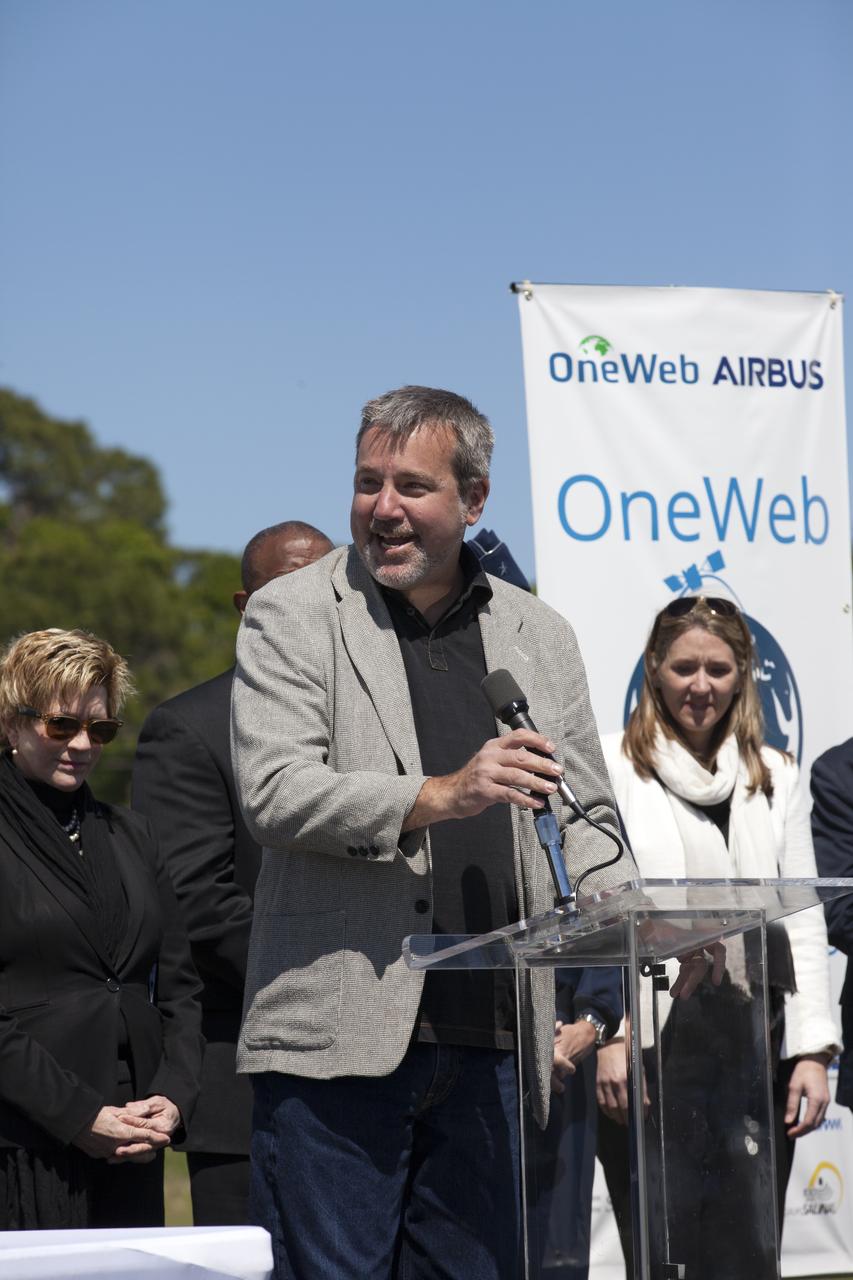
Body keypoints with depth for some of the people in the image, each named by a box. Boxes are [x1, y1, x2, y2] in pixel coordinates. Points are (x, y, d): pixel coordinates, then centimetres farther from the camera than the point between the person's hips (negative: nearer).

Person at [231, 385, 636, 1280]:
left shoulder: (539, 637, 15)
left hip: (491, 1047, 4)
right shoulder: (291, 617, 3)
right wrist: (439, 795, -21)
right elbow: (273, 792, -9)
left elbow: (584, 819, 18)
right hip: (340, 1038, -4)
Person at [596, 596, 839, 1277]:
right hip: (651, 1040, -3)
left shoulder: (775, 777, 14)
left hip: (756, 1042, 3)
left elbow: (803, 918, 12)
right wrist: (607, 1036, -10)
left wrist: (813, 1048, 4)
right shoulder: (611, 768, 3)